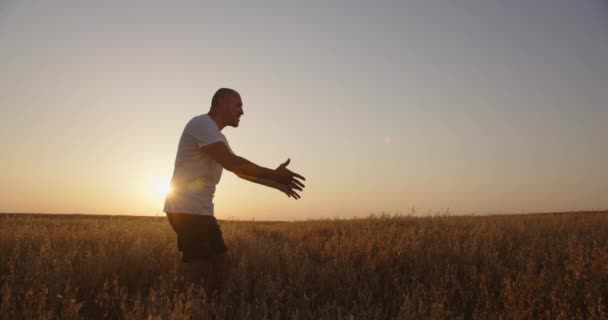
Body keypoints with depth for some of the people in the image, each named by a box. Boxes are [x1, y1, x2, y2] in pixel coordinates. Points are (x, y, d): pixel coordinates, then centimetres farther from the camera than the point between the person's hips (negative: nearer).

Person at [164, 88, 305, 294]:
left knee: (219, 264, 11)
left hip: (202, 211, 10)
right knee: (197, 273, -9)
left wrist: (276, 183, 17)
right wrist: (274, 175, -17)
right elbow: (232, 163, -23)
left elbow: (240, 169, 23)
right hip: (187, 211, -10)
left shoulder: (217, 136, 19)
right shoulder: (202, 124, -12)